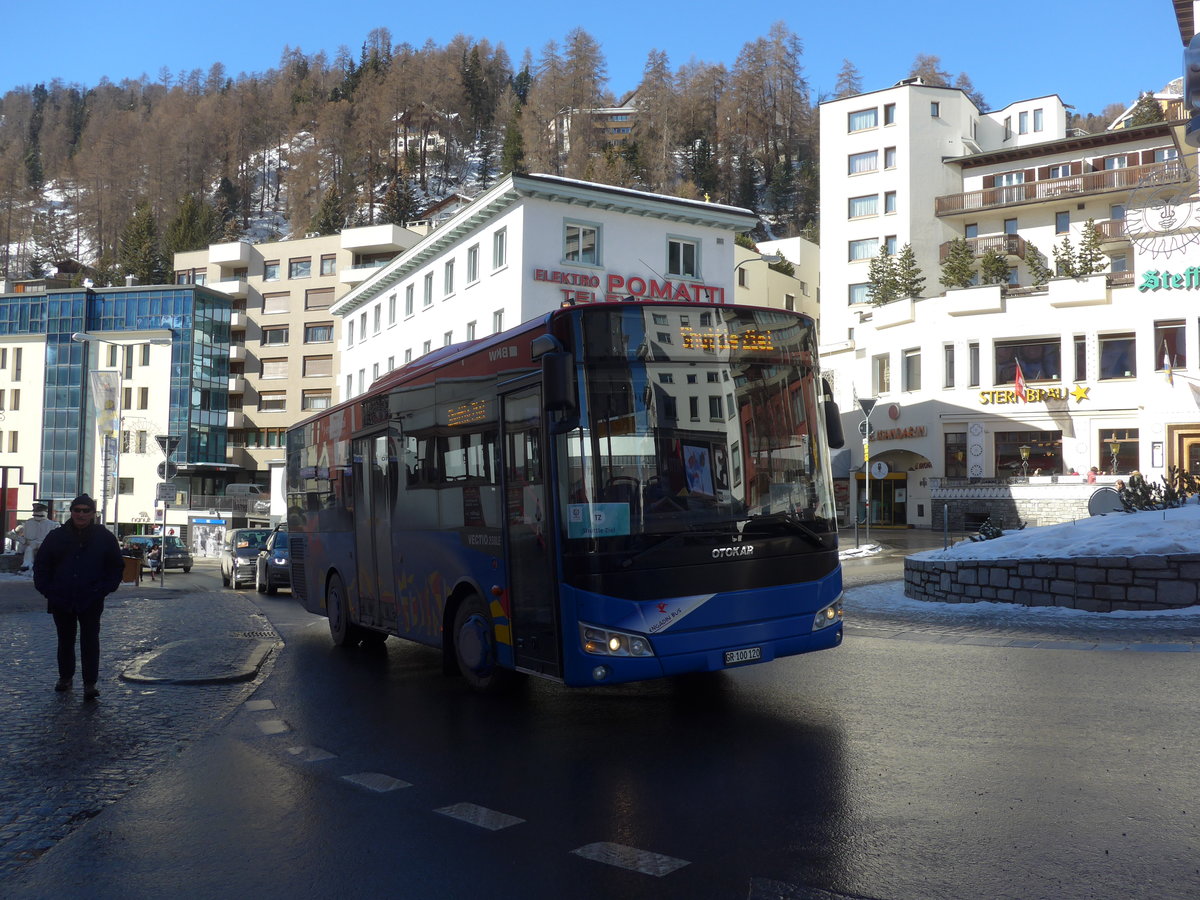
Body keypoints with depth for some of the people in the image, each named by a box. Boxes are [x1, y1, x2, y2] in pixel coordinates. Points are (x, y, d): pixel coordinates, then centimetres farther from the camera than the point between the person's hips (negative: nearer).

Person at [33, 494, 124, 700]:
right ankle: (65, 677, 28)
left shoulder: (105, 537, 2)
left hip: (91, 603, -2)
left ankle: (90, 683, -2)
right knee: (65, 641, 14)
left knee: (90, 641, -4)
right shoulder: (57, 536, 5)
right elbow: (40, 565, 12)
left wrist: (104, 589, -3)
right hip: (61, 601, 2)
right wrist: (46, 589, 1)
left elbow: (117, 567, 7)